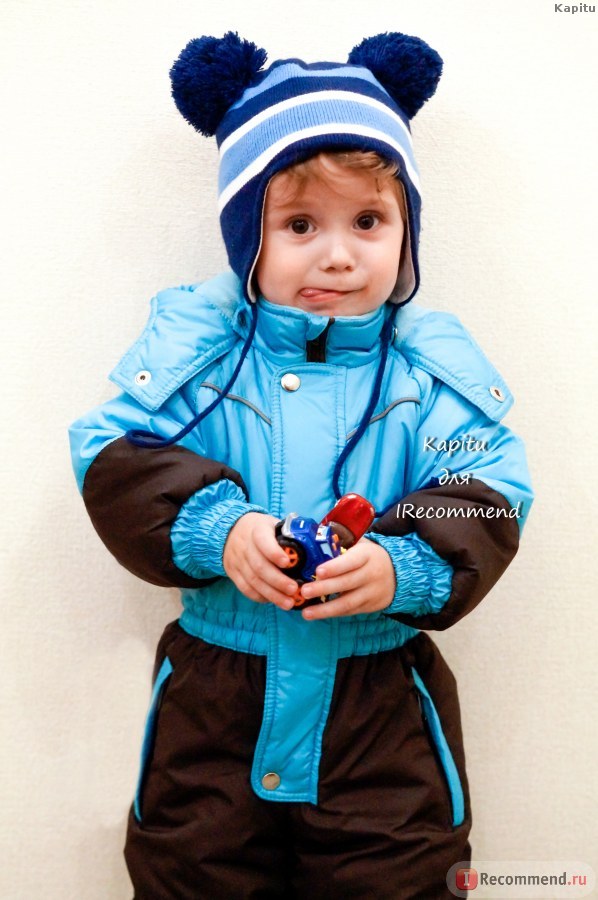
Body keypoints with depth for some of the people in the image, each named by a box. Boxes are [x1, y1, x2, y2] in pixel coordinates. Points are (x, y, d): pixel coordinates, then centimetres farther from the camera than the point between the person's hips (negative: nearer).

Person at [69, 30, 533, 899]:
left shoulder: (435, 363, -5)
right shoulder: (194, 343, -7)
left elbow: (491, 501, -8)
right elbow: (114, 460, -10)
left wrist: (407, 568, -27)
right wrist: (214, 528, -26)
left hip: (383, 704, 0)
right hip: (214, 696, 1)